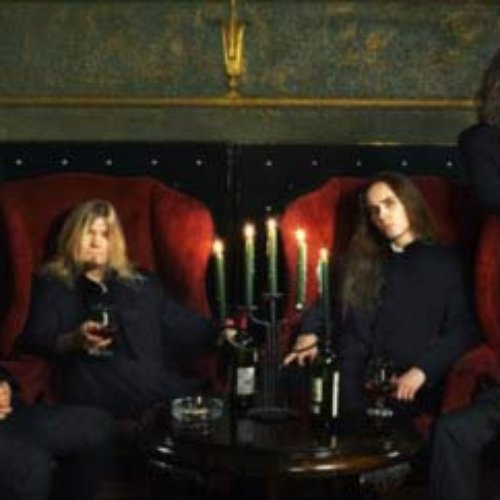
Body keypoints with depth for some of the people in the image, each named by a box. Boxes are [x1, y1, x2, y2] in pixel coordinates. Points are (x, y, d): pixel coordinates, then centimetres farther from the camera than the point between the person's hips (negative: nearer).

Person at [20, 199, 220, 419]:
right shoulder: (52, 285, 18)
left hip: (158, 382, 5)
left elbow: (186, 325, 28)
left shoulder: (142, 284, 29)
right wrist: (73, 341, -15)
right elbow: (35, 340, 5)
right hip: (100, 389, -4)